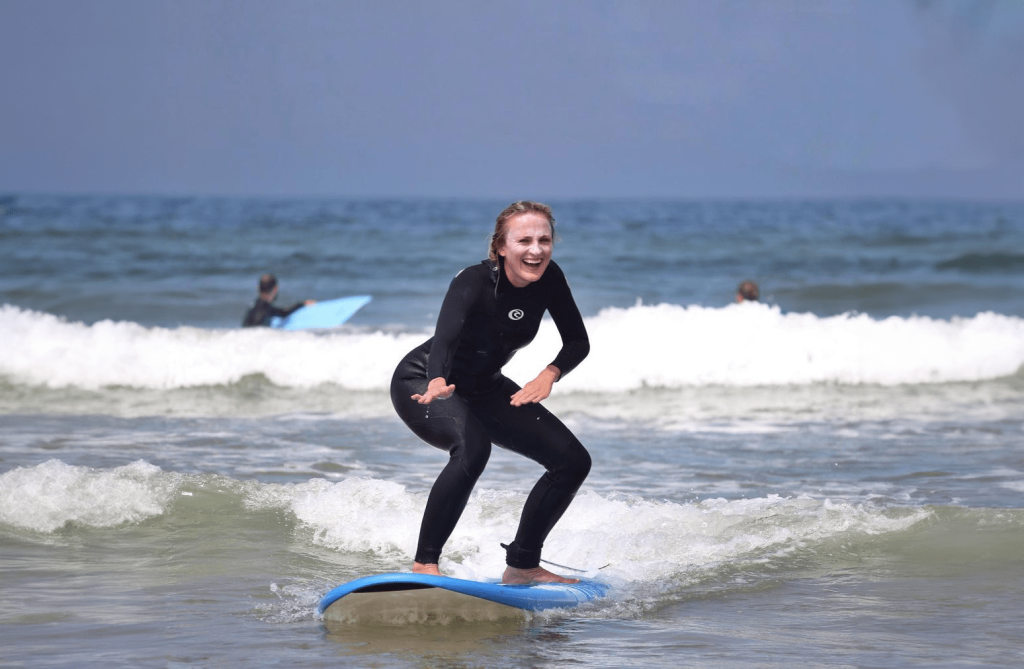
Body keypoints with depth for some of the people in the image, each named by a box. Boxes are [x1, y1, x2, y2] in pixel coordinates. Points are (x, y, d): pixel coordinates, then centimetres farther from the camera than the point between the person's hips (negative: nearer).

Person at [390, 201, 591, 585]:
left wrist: (550, 374, -29)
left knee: (573, 462, -2)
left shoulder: (549, 279, -14)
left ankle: (522, 565, 11)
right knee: (473, 447, -38)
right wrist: (438, 383, -68)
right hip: (422, 385, -7)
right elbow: (445, 336, -47)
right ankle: (424, 564, -30)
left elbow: (578, 341, -7)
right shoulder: (473, 283, -31)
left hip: (485, 389, 7)